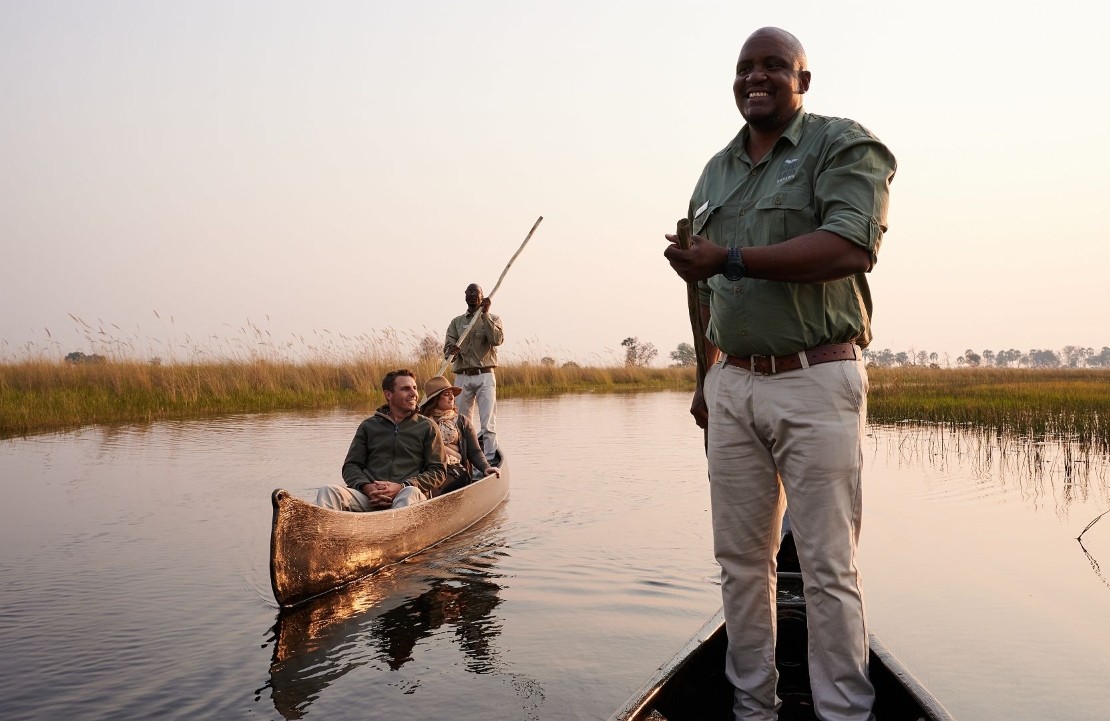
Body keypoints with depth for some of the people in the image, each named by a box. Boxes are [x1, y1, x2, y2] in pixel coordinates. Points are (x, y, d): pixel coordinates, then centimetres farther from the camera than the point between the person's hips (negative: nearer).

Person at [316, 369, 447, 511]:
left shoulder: (428, 427, 16)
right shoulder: (369, 426, 22)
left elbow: (439, 471, 8)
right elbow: (351, 465, 18)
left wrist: (402, 487, -9)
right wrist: (366, 487, -7)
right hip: (369, 497, 2)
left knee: (411, 494, -39)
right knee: (327, 492, -25)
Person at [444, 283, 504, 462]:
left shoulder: (492, 319, 8)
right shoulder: (456, 322, 14)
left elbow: (497, 340, -12)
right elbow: (446, 348, 3)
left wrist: (485, 314, -14)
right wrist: (451, 350, -22)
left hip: (485, 376, -3)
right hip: (462, 378, 3)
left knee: (488, 423, -10)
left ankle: (489, 461, -10)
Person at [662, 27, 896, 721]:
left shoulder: (845, 145, -2)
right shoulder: (717, 171, 17)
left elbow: (851, 248, -20)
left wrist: (731, 259, -20)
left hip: (816, 382, -6)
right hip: (733, 386, 6)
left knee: (829, 567, -2)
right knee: (741, 558, 10)